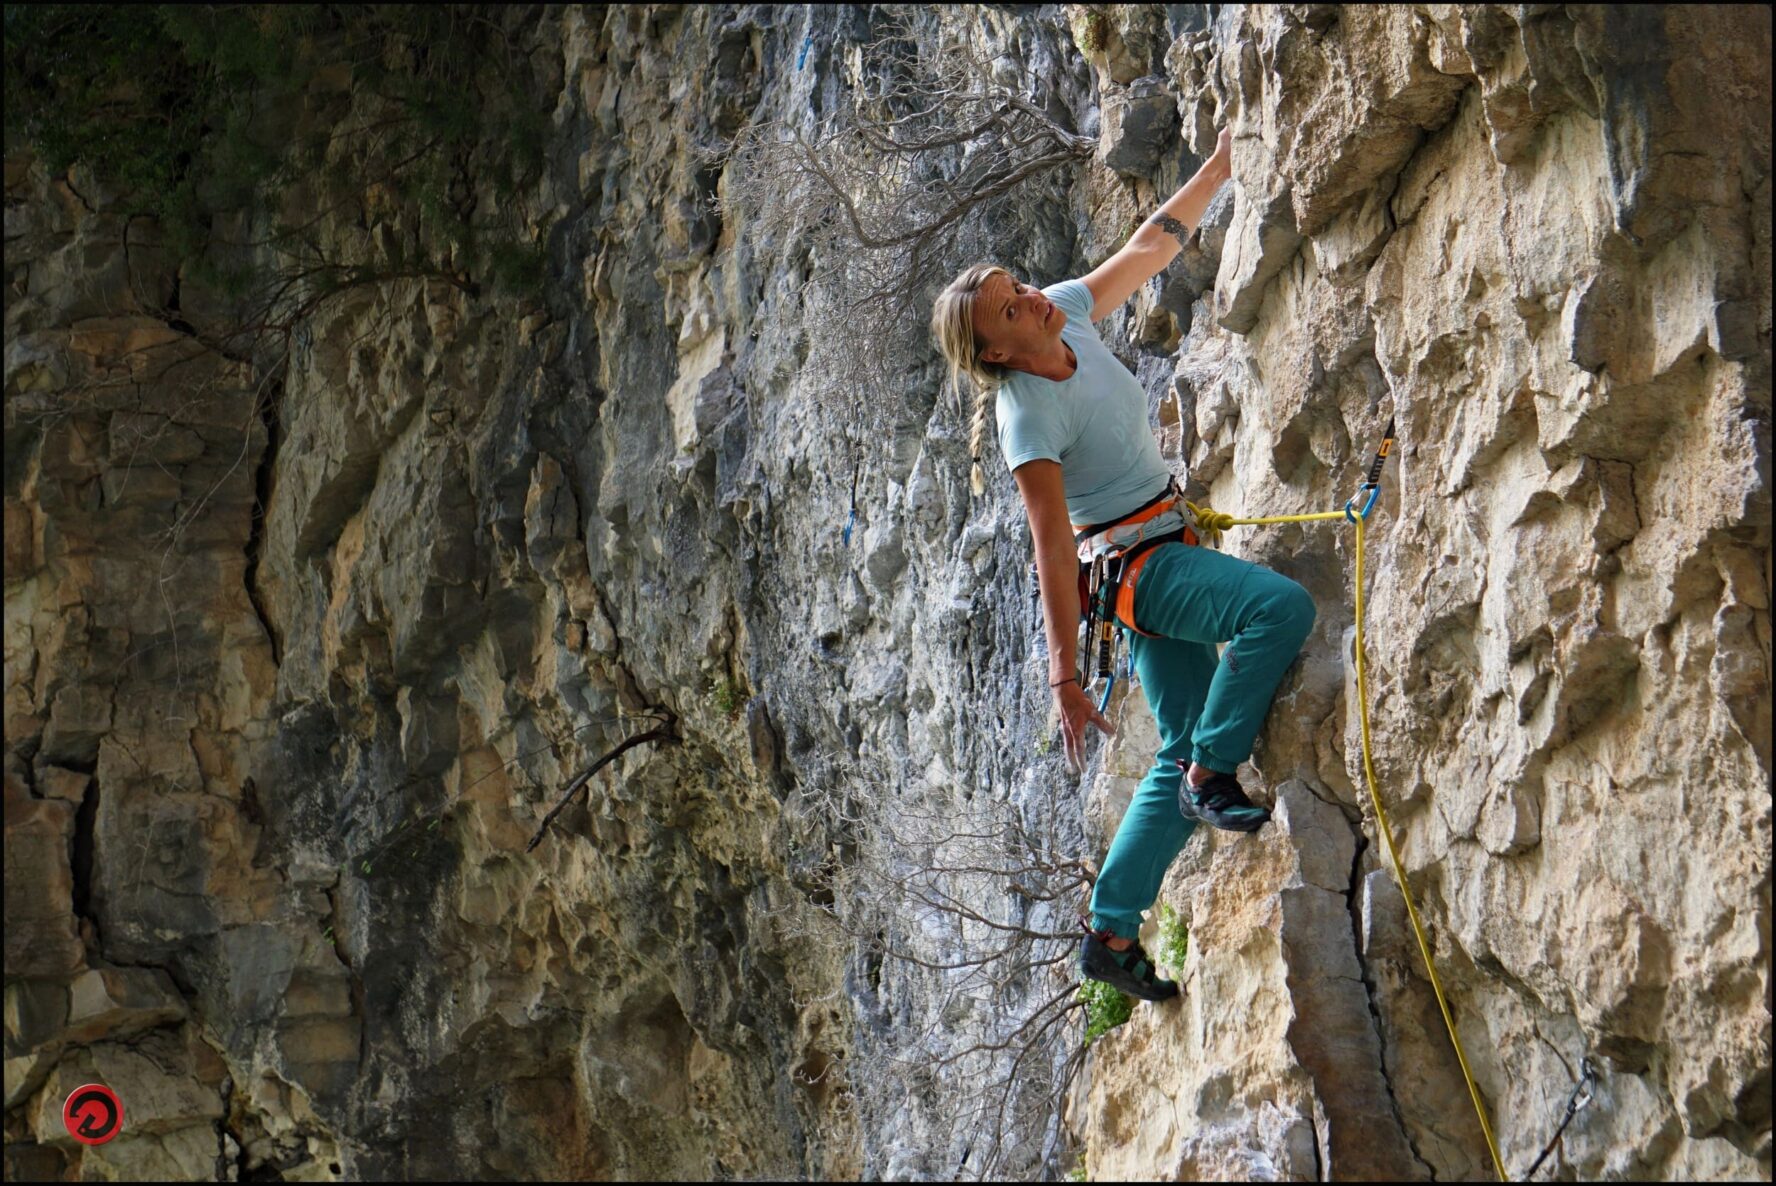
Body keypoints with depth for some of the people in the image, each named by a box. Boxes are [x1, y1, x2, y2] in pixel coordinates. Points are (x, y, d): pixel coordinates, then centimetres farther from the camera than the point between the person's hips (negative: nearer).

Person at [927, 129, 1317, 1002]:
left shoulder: (1072, 314, 0)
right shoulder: (1028, 415, -21)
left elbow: (1155, 246, 12)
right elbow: (1053, 552, -23)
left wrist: (1223, 161, 6)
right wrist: (1063, 677, -22)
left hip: (1168, 553, 8)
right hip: (1138, 565, -8)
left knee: (1181, 753, 8)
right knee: (1281, 607, -30)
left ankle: (1111, 930, 14)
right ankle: (1214, 773, -14)